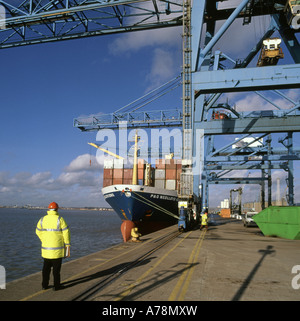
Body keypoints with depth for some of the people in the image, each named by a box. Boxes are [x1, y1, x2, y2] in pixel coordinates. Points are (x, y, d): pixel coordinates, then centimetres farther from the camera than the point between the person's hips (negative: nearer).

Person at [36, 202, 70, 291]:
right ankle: (56, 286, 12)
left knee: (46, 266, 16)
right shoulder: (60, 219, -11)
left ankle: (44, 285, 22)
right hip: (57, 248, -4)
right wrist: (67, 245, -3)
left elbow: (38, 231, 13)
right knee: (56, 267, 5)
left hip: (46, 247, 4)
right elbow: (66, 232, -12)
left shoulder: (43, 219, 2)